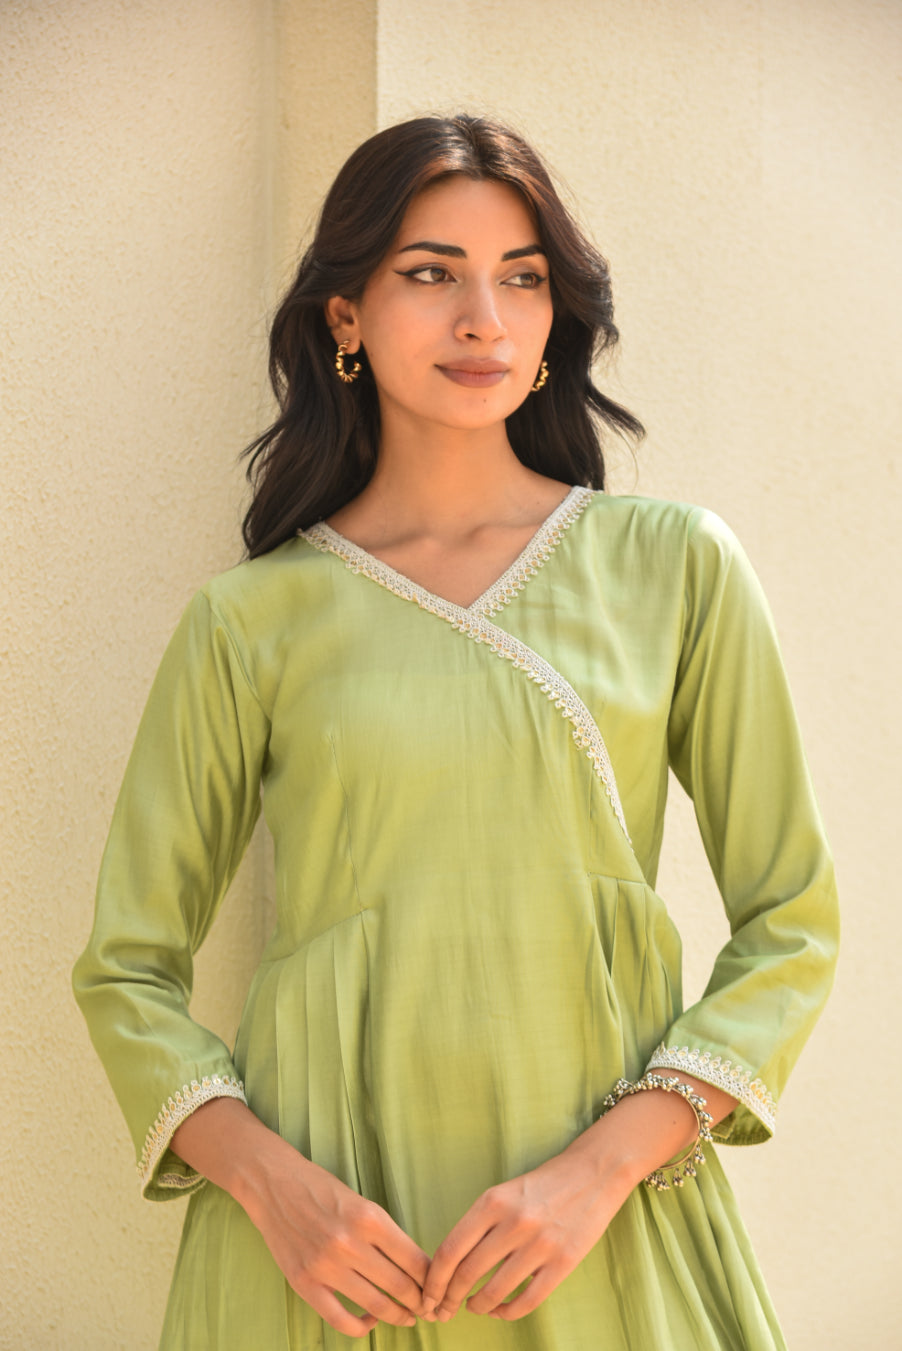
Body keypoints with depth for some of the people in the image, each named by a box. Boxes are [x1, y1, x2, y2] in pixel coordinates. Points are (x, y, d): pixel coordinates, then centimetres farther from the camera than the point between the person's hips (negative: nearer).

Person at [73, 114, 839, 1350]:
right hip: (333, 1244, 0)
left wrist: (601, 1167, -11)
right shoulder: (251, 621, -1)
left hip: (603, 1242, 1)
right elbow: (128, 970, 4)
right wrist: (272, 1182, -12)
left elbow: (788, 924, 1)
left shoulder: (674, 567, 0)